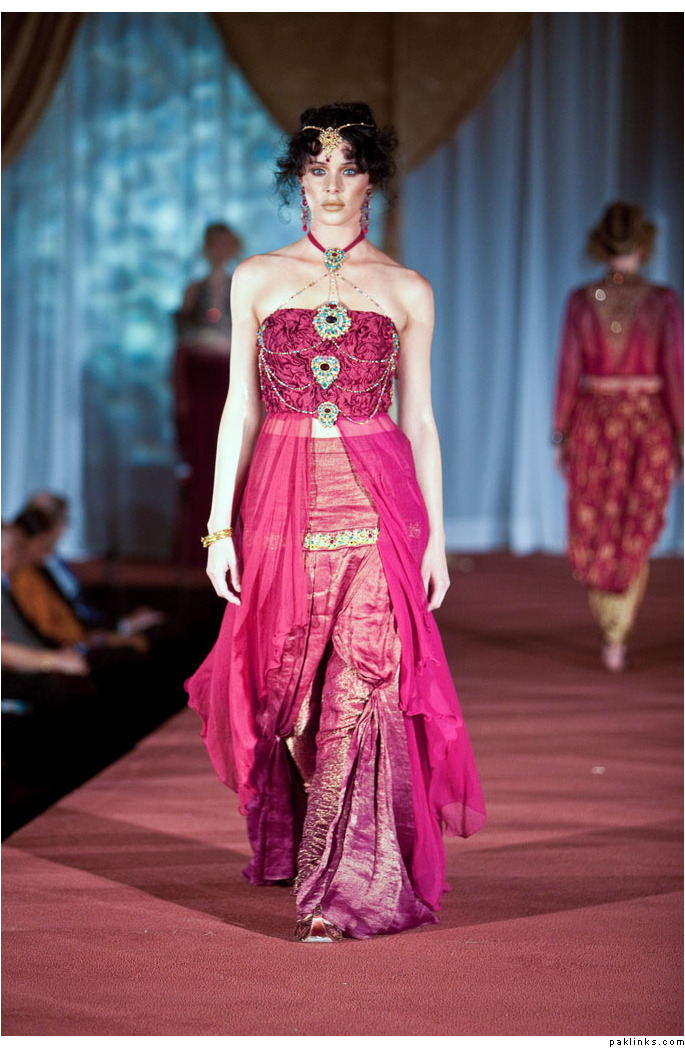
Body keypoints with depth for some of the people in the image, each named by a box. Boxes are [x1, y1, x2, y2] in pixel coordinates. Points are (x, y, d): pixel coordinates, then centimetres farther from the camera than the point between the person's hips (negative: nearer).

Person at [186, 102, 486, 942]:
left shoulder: (405, 292, 6)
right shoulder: (257, 280, 7)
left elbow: (418, 419, 8)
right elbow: (241, 407, 6)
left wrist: (435, 533, 3)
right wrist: (219, 525, 1)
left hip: (377, 501, -1)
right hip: (283, 496, 1)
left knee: (363, 685, -9)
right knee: (287, 684, 7)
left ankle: (347, 887, -5)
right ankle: (293, 842, 34)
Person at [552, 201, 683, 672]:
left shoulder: (581, 300, -5)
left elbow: (569, 372, -5)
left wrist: (560, 436, 2)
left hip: (594, 424, 0)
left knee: (594, 531, 19)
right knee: (634, 539, 9)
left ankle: (610, 620, 29)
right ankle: (616, 641, 2)